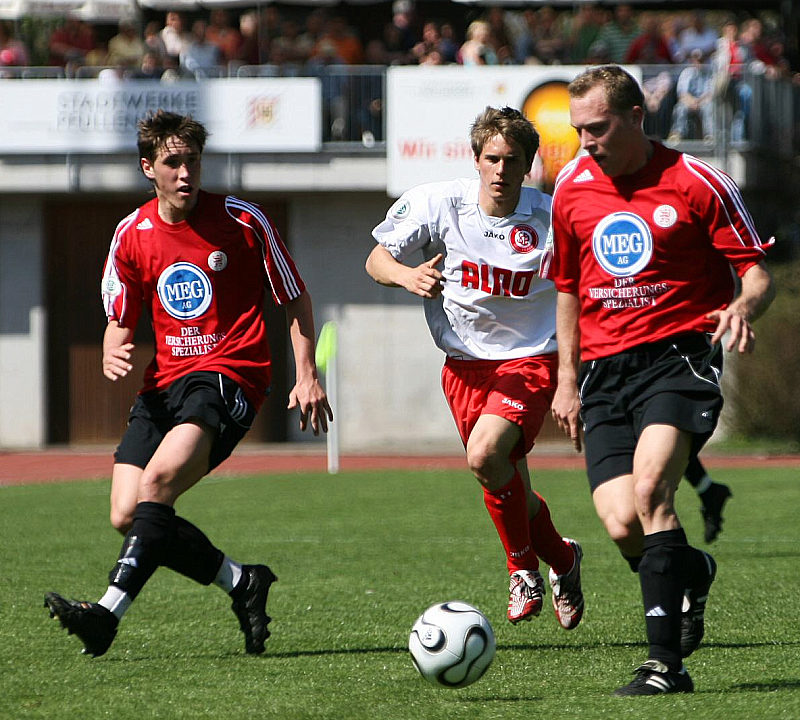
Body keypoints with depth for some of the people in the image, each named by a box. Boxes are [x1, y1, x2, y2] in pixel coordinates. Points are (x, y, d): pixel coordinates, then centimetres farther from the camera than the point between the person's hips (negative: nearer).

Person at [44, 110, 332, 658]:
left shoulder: (242, 221, -3)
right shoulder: (132, 235, 7)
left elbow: (295, 299, 6)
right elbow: (120, 320, 16)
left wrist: (307, 376, -2)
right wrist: (113, 354, -7)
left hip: (229, 374, -5)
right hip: (166, 382, 5)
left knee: (158, 480, -29)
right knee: (128, 515, -8)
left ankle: (109, 612, -35)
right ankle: (242, 582, 10)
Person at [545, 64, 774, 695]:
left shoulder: (697, 184, -5)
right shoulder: (572, 189, 10)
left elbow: (758, 272, -2)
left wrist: (743, 307, -25)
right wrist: (567, 378, 18)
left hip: (680, 354, -4)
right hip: (604, 372, 4)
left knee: (649, 490, -27)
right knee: (622, 526, -12)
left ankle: (666, 663, -24)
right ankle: (692, 572, 25)